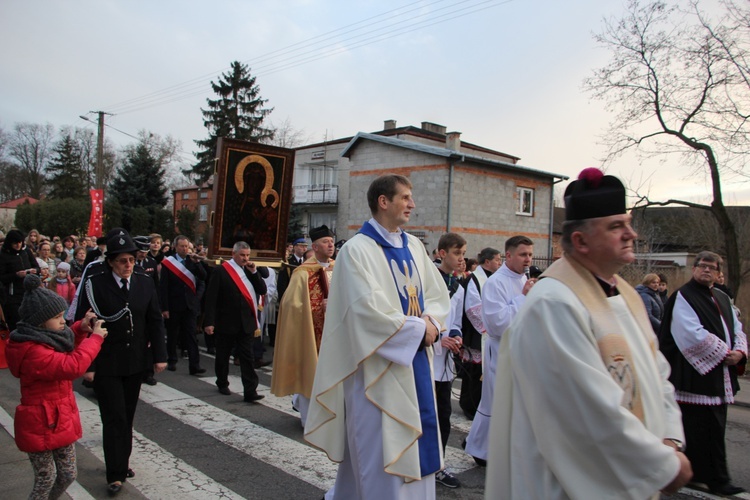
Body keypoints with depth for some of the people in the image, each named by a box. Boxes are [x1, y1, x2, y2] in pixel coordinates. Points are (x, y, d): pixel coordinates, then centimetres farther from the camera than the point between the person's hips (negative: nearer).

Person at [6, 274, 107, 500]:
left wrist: (81, 329, 5)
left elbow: (65, 350, 23)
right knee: (46, 479, 8)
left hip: (61, 420, 9)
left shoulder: (46, 339, 3)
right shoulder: (33, 352, -27)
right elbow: (72, 366, -37)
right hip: (41, 425, -9)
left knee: (68, 474, 17)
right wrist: (94, 337, -27)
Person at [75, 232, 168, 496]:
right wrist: (86, 364, -11)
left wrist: (160, 355, 1)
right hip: (105, 365, -4)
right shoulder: (94, 283, -13)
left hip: (135, 363, 4)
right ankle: (115, 474, 12)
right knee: (114, 418, -1)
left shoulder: (145, 282, -3)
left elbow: (155, 321, 3)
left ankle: (122, 462, 33)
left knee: (127, 416, 16)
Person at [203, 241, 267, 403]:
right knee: (223, 356, 13)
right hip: (226, 322, -3)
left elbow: (262, 290, 4)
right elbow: (211, 297, -10)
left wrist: (254, 272, -7)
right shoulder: (221, 271, -7)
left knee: (247, 358, -1)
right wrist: (209, 322, -14)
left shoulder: (249, 270, 7)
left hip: (246, 323, 3)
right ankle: (222, 383, 34)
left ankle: (250, 391, -2)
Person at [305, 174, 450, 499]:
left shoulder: (414, 246, 10)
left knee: (414, 446, 15)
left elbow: (438, 294, 11)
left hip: (417, 363, 7)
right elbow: (368, 310, -21)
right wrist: (419, 329, -14)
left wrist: (431, 322, -10)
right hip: (379, 366, -7)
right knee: (381, 449, 1)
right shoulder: (357, 249, -12)